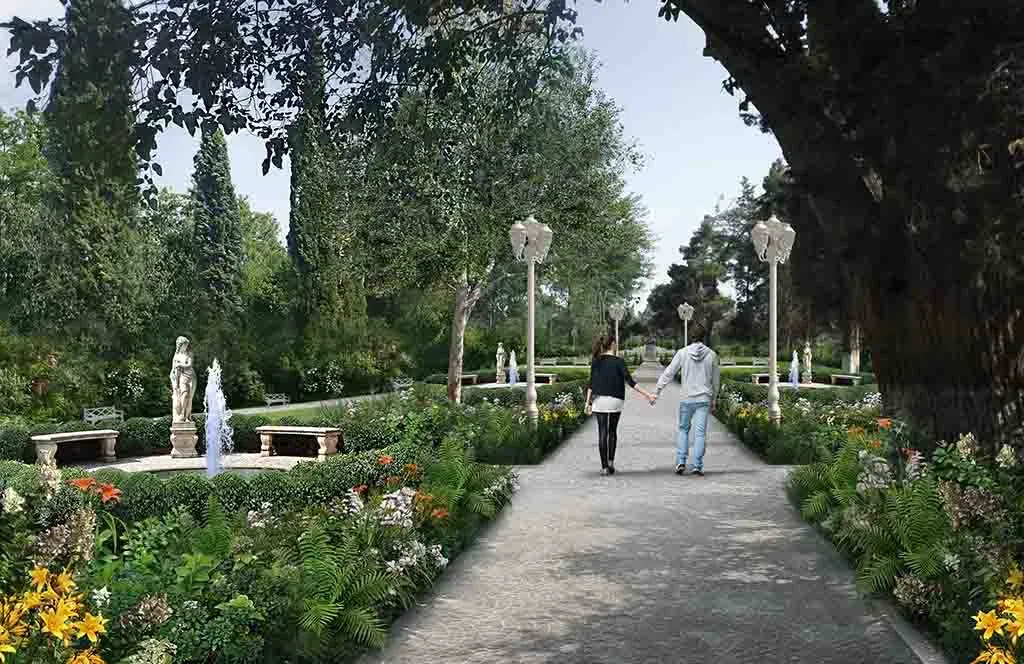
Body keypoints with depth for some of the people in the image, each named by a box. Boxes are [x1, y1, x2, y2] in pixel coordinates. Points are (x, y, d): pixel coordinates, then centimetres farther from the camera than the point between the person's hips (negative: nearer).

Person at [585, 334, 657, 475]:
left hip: (599, 400, 2)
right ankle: (611, 461, 11)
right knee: (612, 431, 16)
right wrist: (647, 395, -10)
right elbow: (629, 381, -12)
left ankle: (604, 466, 1)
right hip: (615, 400, -2)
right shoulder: (618, 361, -7)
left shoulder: (595, 361, 4)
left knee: (602, 432, 3)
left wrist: (588, 402, 8)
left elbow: (591, 384, 4)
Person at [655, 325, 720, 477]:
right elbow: (716, 380, 9)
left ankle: (681, 462, 6)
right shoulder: (711, 355, 1)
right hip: (704, 399, 0)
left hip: (686, 399, 0)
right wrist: (713, 401, 19)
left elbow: (668, 373, -3)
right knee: (700, 433, 1)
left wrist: (657, 391, 3)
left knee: (683, 429, 14)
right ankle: (697, 466, -2)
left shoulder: (682, 353, -3)